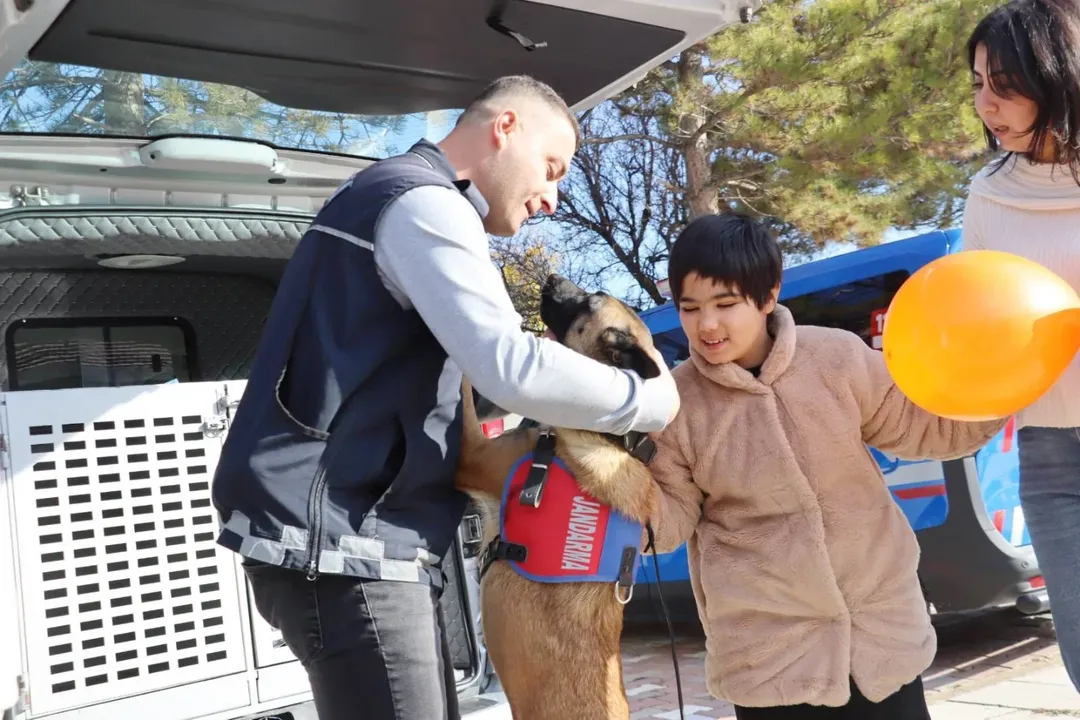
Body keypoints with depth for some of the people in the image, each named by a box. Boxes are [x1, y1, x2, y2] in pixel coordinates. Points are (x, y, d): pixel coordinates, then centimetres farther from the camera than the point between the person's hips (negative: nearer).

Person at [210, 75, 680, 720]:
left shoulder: (391, 199, 23)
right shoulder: (423, 201, -9)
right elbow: (513, 370, -22)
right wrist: (649, 401, -7)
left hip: (361, 537, 10)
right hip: (341, 542, -10)